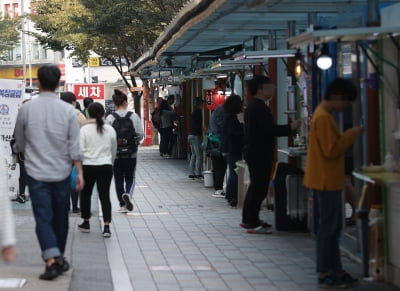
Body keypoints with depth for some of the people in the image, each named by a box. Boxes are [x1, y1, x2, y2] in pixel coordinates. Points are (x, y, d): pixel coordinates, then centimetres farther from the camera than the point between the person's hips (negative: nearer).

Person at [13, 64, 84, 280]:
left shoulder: (27, 109, -4)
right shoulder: (68, 110, -5)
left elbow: (19, 144, 9)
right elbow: (75, 145, -6)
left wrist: (21, 151, 30)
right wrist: (79, 173, 0)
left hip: (36, 173, -1)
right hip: (61, 172, 1)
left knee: (43, 218, -4)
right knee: (60, 217, 14)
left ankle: (51, 260, -19)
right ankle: (59, 258, 26)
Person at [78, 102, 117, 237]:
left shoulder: (85, 129, -8)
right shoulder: (110, 129, 2)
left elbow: (80, 150, -10)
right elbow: (114, 150, 13)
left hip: (88, 166, -2)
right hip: (106, 166, 2)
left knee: (86, 194, 16)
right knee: (105, 195, 0)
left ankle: (86, 223, 25)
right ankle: (106, 227, -8)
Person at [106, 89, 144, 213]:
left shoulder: (110, 118, -8)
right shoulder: (133, 116, -5)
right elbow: (141, 134, -4)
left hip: (116, 154, 0)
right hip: (131, 154, 0)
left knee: (118, 179, 12)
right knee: (130, 178, 11)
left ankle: (122, 205, 13)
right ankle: (128, 194, -19)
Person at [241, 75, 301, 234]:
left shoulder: (252, 106, 15)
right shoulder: (259, 107, -19)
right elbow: (270, 130, -26)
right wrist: (290, 127, -18)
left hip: (253, 152, 11)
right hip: (260, 154, -11)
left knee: (255, 186, 18)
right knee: (259, 188, -8)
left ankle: (248, 219, 26)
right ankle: (253, 224, -6)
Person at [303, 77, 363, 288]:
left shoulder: (325, 114, 14)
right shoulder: (323, 117, -19)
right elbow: (331, 150, -22)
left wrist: (348, 136, 7)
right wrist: (350, 135, -14)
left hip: (329, 180, 10)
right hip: (326, 181, -10)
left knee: (332, 226, 14)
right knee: (328, 227, -4)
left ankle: (334, 270, 20)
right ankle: (325, 274, 1)